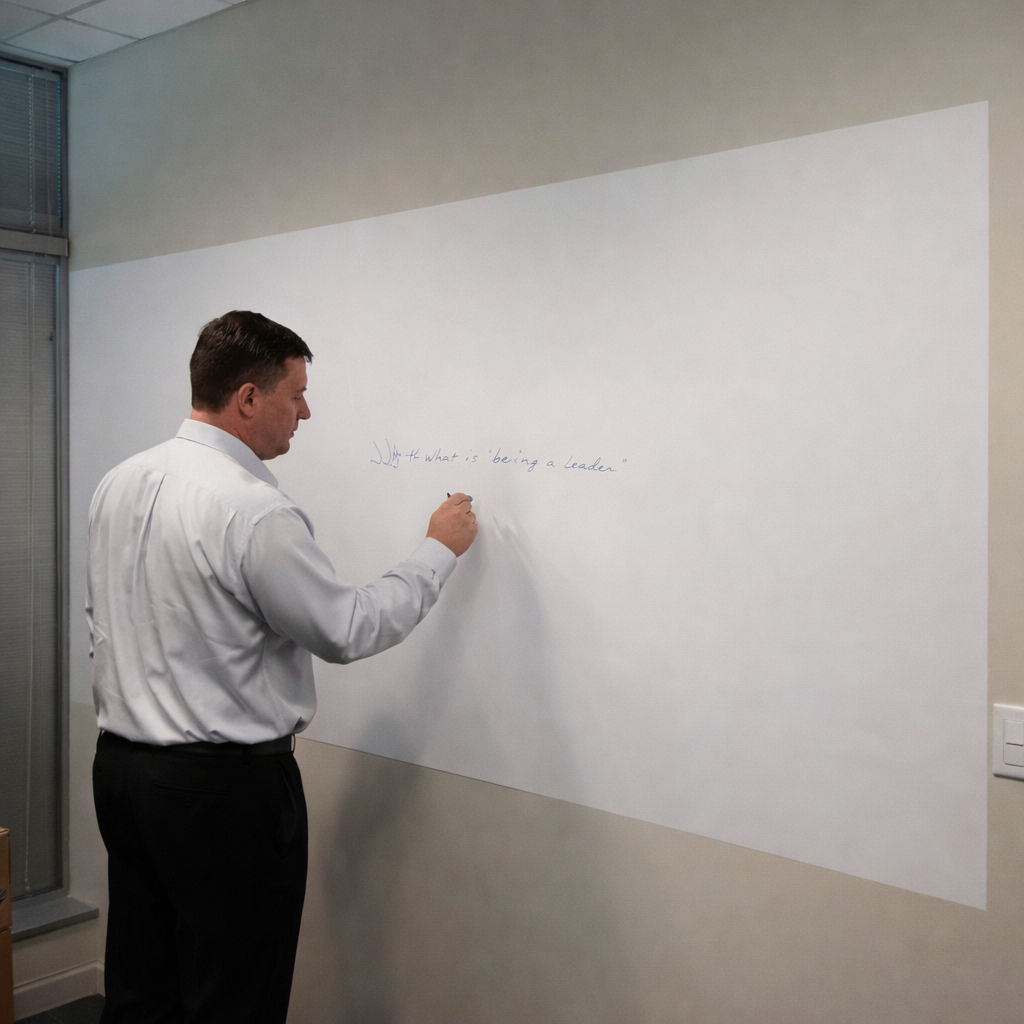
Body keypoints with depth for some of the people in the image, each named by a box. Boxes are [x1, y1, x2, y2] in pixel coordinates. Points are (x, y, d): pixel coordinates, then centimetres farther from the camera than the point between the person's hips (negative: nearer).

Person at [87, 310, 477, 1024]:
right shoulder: (254, 510, -22)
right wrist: (441, 550, -2)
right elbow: (347, 631, -14)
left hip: (121, 765, 9)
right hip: (226, 789, -8)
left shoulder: (119, 484, 5)